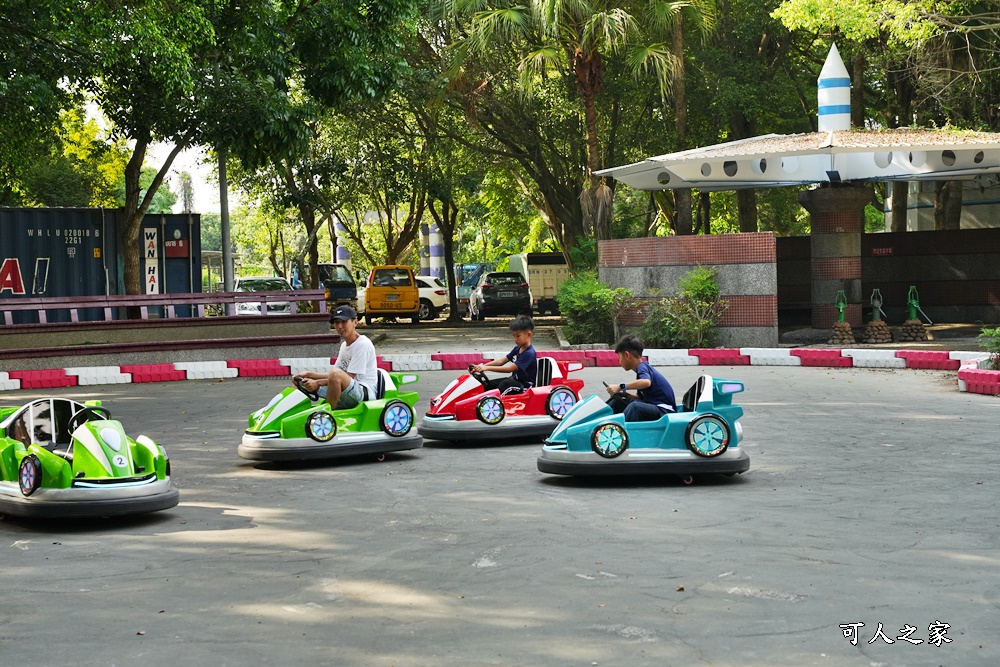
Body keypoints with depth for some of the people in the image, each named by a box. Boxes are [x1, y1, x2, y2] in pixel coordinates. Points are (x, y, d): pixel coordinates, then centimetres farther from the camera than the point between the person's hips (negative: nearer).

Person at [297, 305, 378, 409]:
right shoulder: (344, 345, 18)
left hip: (365, 393, -9)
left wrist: (318, 382, -18)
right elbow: (332, 376, 15)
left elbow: (349, 377, -16)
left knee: (336, 373, -36)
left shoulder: (363, 344, -11)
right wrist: (308, 375, 1)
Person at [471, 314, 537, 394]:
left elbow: (510, 368, -27)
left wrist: (487, 368, -29)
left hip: (525, 386, -9)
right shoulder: (517, 349, 8)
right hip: (515, 380, 10)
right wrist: (482, 366, -10)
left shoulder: (529, 353, -20)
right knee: (486, 385, -4)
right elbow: (501, 361, 4)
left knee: (506, 383, -36)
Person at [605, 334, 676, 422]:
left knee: (635, 406, -37)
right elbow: (642, 398, 19)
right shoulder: (644, 367, 16)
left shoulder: (642, 367, -12)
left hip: (664, 411, -10)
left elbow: (646, 382, -36)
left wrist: (621, 387, -33)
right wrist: (625, 394, 4)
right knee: (618, 402, 11)